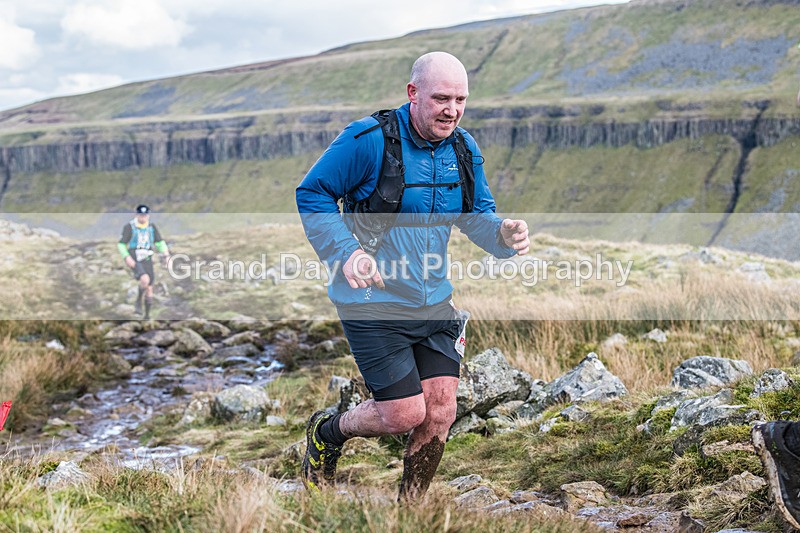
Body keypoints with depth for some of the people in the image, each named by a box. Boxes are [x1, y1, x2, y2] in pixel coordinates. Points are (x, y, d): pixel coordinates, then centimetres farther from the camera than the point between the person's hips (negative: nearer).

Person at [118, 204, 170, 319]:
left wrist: (166, 256, -5)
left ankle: (147, 316, 17)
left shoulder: (152, 227, 5)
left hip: (147, 261, 4)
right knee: (145, 279, -31)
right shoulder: (129, 227, -7)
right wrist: (127, 257, -18)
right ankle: (138, 301, -7)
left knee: (149, 289, 3)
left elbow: (160, 242, 8)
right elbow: (121, 244, -4)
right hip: (134, 261, -4)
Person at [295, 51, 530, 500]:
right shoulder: (369, 140, -17)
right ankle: (327, 433, 25)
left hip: (434, 303, 6)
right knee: (406, 415, -6)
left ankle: (410, 508, 25)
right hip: (373, 302, -6)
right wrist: (345, 252, -24)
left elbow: (478, 215, 11)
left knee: (440, 414, 3)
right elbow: (312, 193, -10)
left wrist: (503, 234, -13)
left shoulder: (464, 149, 3)